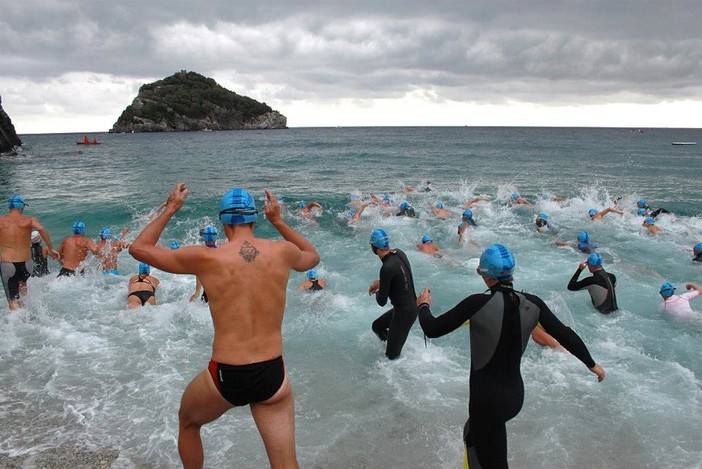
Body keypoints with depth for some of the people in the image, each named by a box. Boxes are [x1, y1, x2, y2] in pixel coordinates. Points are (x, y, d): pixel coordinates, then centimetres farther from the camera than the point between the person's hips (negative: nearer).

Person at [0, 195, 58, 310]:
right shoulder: (29, 220, -2)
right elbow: (41, 229, -20)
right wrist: (51, 249, -17)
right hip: (25, 264, 2)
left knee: (12, 300, 5)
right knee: (22, 282, 37)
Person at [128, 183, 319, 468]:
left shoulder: (206, 259, -10)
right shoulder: (282, 252, -4)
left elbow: (139, 248, 4)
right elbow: (312, 257, 22)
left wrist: (170, 210, 13)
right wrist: (278, 221, 22)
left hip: (225, 377, -1)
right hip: (273, 376, 2)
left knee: (187, 422, 32)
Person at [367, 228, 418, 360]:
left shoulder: (387, 268, -30)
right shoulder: (399, 253, -6)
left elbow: (382, 301, -19)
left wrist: (377, 292, 3)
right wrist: (379, 282, 9)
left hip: (405, 312, -9)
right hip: (410, 305, 9)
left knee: (392, 356, 4)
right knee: (377, 326, 27)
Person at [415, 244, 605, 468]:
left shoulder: (478, 303, -21)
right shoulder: (532, 304, -7)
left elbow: (433, 329, -15)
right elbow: (564, 334, 3)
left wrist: (423, 305, 6)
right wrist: (592, 363, 19)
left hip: (486, 398, -6)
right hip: (515, 395, 6)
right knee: (472, 434, 30)